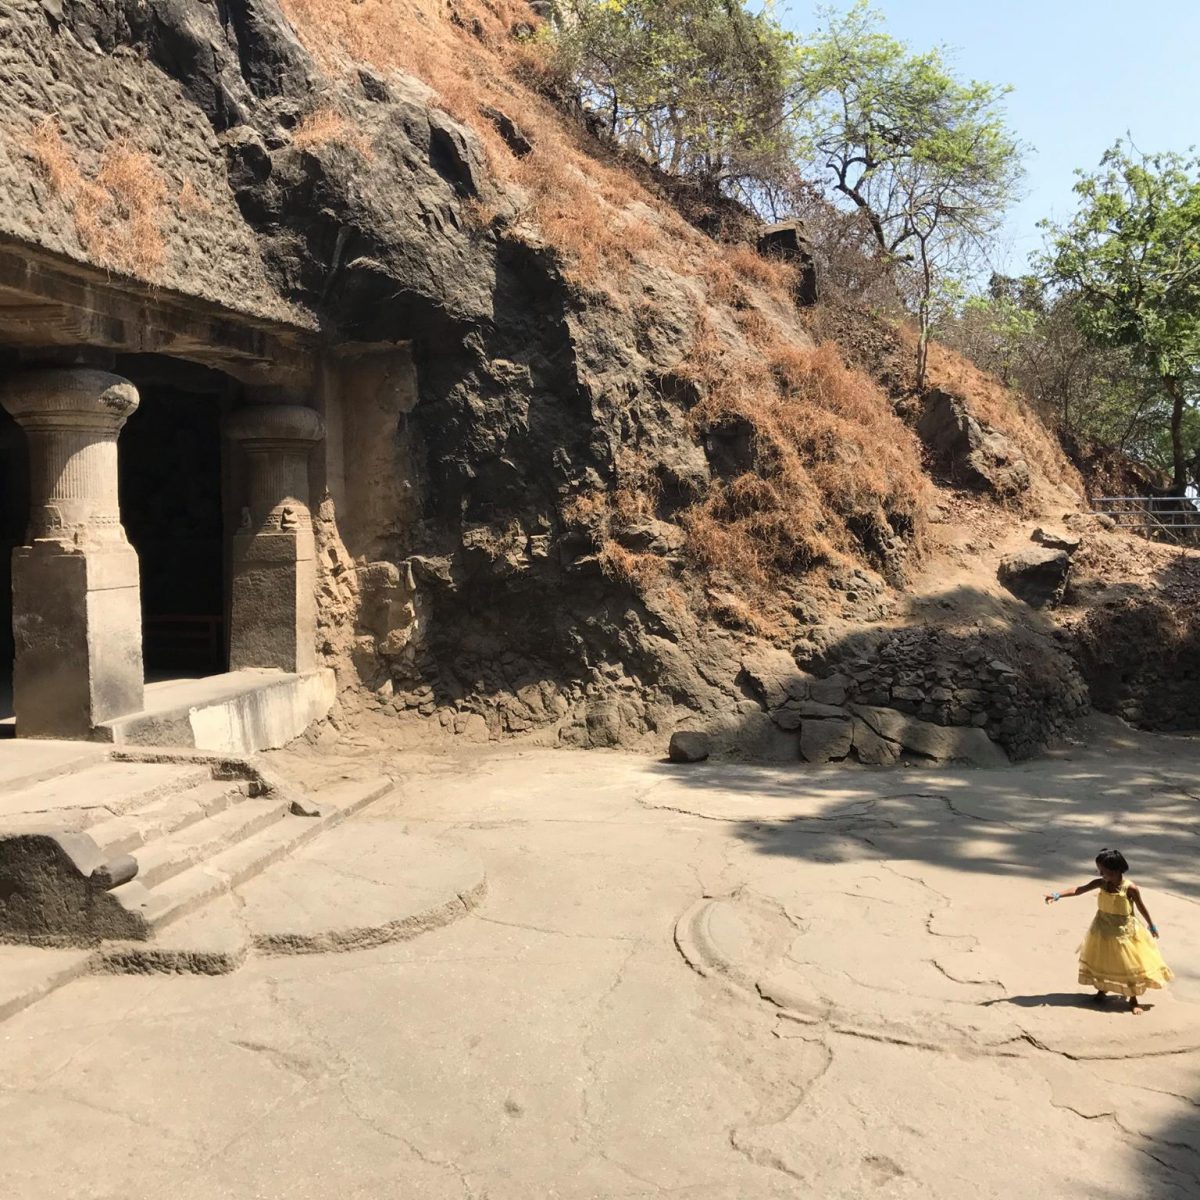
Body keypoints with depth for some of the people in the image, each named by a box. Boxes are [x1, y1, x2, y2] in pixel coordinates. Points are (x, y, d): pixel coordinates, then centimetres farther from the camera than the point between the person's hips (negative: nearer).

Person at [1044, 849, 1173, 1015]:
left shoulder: (1129, 888, -22)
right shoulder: (1101, 883, -11)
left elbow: (1141, 907, -7)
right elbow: (1079, 890, -17)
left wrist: (1151, 926, 5)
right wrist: (1058, 895, -29)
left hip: (1124, 931, -4)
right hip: (1103, 929, 4)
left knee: (1129, 965, 6)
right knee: (1101, 961, 16)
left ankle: (1133, 1000, 21)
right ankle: (1102, 990, 37)